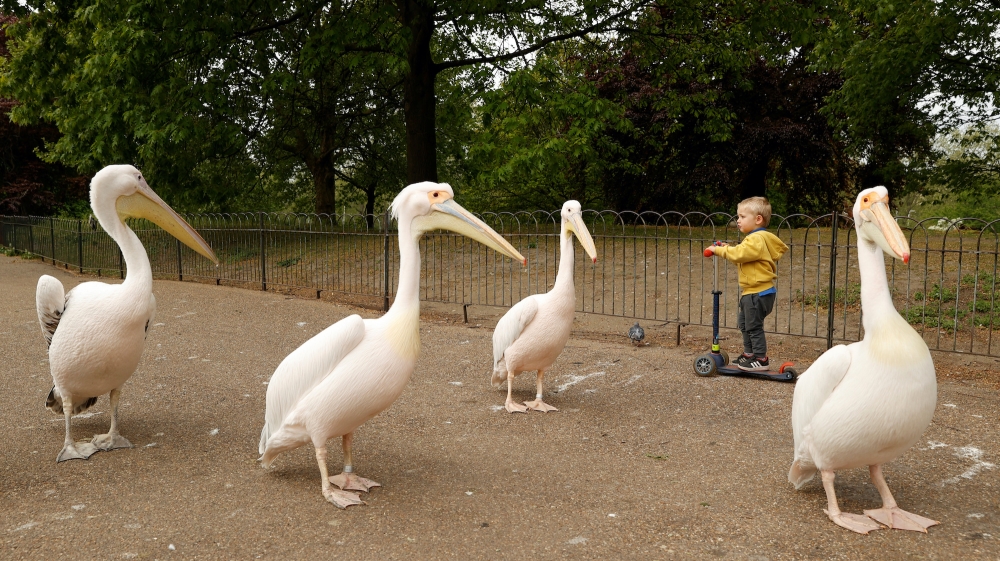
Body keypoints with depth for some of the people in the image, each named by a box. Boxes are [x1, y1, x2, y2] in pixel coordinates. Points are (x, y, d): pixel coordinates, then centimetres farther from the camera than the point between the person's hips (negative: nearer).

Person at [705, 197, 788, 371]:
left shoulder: (756, 239, -20)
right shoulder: (755, 238, 14)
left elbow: (739, 254, -30)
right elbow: (743, 258, 17)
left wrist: (718, 250, -18)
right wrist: (727, 249, 4)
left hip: (758, 293, -11)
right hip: (750, 292, 11)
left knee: (754, 326, -3)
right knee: (744, 324, 20)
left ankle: (761, 359, 5)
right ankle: (749, 354, 31)